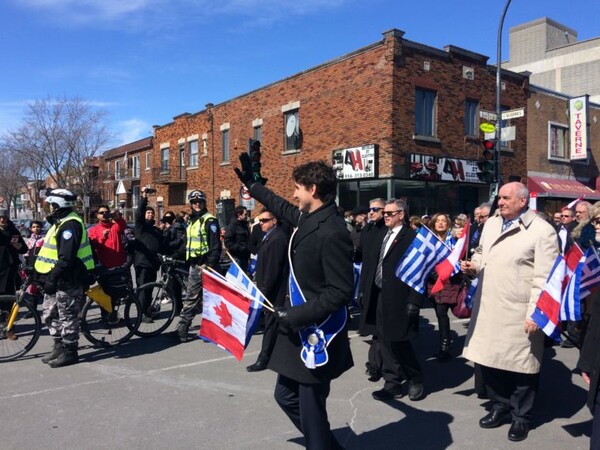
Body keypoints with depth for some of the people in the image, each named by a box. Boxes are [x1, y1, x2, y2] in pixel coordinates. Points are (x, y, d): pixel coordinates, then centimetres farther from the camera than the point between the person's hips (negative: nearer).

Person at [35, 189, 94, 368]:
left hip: (68, 280, -11)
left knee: (67, 317, -1)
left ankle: (69, 352, 10)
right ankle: (59, 347, 29)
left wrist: (52, 278, -24)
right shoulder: (61, 223, 16)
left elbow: (66, 258, -25)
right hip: (57, 279, 11)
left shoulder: (70, 224, -18)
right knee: (50, 315, 17)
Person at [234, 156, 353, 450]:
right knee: (286, 395, 22)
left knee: (311, 411, 4)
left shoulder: (332, 232, -23)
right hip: (298, 328, 10)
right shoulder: (308, 218, 5)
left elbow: (340, 292, -24)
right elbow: (283, 208, 27)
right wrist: (251, 183, 33)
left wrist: (296, 315, -21)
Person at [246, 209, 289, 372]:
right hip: (270, 289, 10)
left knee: (270, 323, -2)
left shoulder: (276, 239, -18)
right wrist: (260, 286, 16)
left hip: (274, 290, -10)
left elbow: (273, 269, -22)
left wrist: (264, 291, -20)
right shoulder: (270, 236, 14)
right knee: (272, 322, 16)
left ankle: (264, 358, 6)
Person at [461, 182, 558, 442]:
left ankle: (521, 416, 28)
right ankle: (500, 405, 36)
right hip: (488, 307, 6)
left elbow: (544, 278, -14)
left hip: (520, 312, -6)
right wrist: (474, 266, 1)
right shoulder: (491, 223, 10)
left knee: (521, 363, 8)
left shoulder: (542, 230, -11)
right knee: (489, 358, 15)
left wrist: (534, 313, -18)